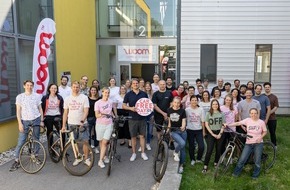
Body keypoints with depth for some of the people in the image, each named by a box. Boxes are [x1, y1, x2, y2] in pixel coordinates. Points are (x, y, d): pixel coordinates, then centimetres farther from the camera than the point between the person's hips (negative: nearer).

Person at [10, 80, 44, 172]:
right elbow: (18, 111, 0)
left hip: (36, 120, 1)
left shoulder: (37, 96, 3)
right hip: (25, 121, -1)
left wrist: (41, 121, 3)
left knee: (36, 139, 7)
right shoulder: (20, 96, 0)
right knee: (21, 141, -4)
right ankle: (16, 161, 3)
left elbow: (40, 109, 7)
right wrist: (20, 123, -7)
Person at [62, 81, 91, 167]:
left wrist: (82, 120, -24)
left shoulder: (84, 97, -3)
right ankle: (78, 158, 24)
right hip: (71, 123, 3)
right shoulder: (67, 98, 6)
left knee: (85, 141, -3)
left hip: (82, 123, -2)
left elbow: (86, 111, -9)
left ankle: (86, 158, 11)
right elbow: (65, 113, 7)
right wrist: (63, 125, 3)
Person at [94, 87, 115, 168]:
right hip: (100, 124, -1)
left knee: (105, 142, -7)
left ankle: (101, 160, -1)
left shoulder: (110, 102, 4)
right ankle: (104, 156, 30)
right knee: (101, 142, 10)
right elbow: (97, 115, -13)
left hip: (109, 124, 1)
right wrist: (102, 114, -30)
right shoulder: (98, 103, -7)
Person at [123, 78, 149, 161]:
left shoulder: (144, 94, 5)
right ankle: (134, 153, 19)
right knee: (133, 136, 7)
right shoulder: (128, 94, 0)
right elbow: (123, 106, 1)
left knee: (142, 136, 7)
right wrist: (131, 108, -17)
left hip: (142, 118, 1)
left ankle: (143, 153, 18)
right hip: (132, 118, -1)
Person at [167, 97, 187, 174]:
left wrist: (183, 127, -28)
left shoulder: (182, 111, -4)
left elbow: (184, 121, -8)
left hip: (182, 131, 1)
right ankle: (175, 152, 2)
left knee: (183, 149, 5)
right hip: (174, 131, -1)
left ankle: (181, 165, 21)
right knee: (182, 143, -28)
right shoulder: (169, 110, 2)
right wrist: (168, 128, 7)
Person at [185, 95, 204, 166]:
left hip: (199, 130, 0)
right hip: (190, 130, 0)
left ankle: (198, 159, 19)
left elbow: (202, 121, 2)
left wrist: (203, 131, 4)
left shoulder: (200, 109, -2)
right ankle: (192, 159, 31)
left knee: (201, 146, -7)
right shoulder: (187, 110, -5)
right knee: (191, 146, 9)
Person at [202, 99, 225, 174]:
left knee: (218, 149, 7)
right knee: (209, 150, -7)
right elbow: (206, 125, -3)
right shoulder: (208, 113, -1)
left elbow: (223, 124, 3)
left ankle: (216, 163, 25)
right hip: (211, 133, -2)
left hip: (219, 133, 2)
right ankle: (205, 166, -2)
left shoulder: (221, 114, 2)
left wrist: (220, 134, -8)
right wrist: (213, 134, -8)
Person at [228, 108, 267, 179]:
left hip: (258, 143, -1)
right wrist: (228, 125, -24)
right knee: (242, 159, -3)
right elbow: (238, 123, -12)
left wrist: (261, 137, -11)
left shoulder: (261, 122, -5)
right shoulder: (247, 120, -4)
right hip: (248, 143, 1)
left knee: (257, 161, 4)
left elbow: (265, 132, 7)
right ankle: (236, 173, 15)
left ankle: (255, 175, 26)